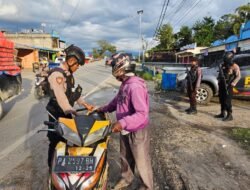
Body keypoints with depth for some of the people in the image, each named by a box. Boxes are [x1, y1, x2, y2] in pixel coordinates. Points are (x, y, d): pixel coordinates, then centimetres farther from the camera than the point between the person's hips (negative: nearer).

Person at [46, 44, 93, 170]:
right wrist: (75, 114, -39)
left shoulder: (69, 74, 6)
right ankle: (52, 169, 29)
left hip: (67, 112, 9)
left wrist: (85, 104, 7)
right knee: (56, 143, 7)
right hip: (57, 115, -9)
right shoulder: (56, 74, -24)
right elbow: (61, 98, -33)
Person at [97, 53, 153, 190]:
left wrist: (123, 122, -42)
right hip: (125, 129, 9)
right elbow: (117, 100, 18)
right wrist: (105, 109, 13)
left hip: (137, 131, -9)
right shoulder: (125, 84, 2)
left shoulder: (136, 87, -29)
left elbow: (142, 113, -34)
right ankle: (126, 179, 50)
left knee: (141, 161, 12)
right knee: (125, 157, 26)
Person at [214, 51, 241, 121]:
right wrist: (219, 81, 10)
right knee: (222, 100, 12)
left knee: (227, 101, -9)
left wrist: (233, 83, -21)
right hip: (221, 85, 7)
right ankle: (222, 113, 23)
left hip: (228, 86, -7)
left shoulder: (234, 66, -7)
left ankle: (229, 115, -3)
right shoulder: (223, 65, 13)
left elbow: (238, 76, -13)